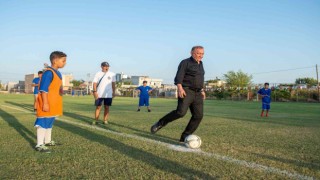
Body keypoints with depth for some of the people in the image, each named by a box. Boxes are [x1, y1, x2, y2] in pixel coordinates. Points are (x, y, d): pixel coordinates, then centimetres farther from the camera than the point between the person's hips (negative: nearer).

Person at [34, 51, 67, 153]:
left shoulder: (58, 73, 13)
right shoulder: (49, 72, -18)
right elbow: (44, 89, -22)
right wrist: (45, 103, -23)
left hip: (54, 104, 10)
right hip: (47, 104, -10)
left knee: (49, 123, 20)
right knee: (43, 123, -3)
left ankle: (48, 141, 34)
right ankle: (39, 144, 4)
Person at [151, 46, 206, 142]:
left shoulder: (200, 64, 21)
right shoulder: (185, 62, -2)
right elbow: (179, 77, -13)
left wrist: (202, 90, 25)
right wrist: (180, 88, -27)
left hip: (197, 94, 8)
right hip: (186, 91, -7)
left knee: (198, 115, -4)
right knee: (181, 112, -24)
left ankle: (185, 137, 4)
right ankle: (159, 124, -6)